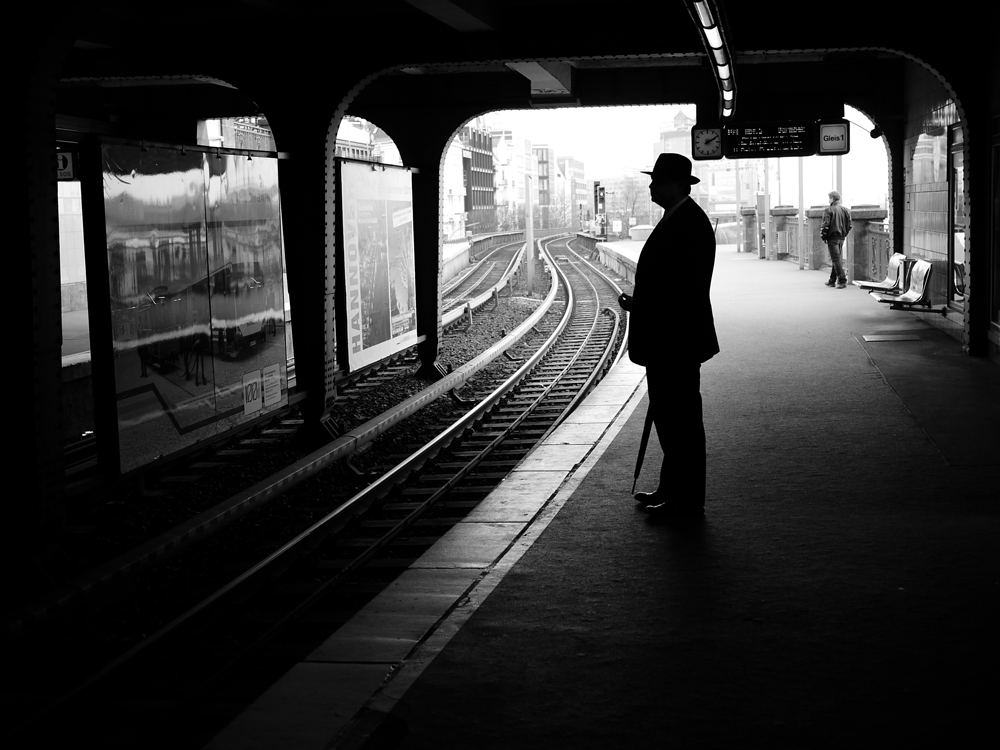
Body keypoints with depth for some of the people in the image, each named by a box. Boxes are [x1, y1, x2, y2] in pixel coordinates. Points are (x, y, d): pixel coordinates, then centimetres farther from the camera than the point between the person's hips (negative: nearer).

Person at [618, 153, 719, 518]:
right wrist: (638, 304, 9)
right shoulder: (675, 219, 16)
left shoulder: (690, 223, -17)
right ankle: (672, 489, 27)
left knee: (681, 418, -4)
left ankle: (687, 500, 3)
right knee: (667, 415, 17)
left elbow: (685, 286, -22)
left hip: (676, 340, -11)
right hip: (665, 339, 11)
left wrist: (639, 306, -19)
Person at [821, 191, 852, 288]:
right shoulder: (845, 210, 9)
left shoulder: (828, 210, -11)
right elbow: (849, 225, 10)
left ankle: (842, 280, -13)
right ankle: (832, 281, 22)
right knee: (837, 259, 14)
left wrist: (823, 236, -4)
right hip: (841, 238, 7)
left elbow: (825, 225, -15)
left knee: (836, 259, -6)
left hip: (832, 237, -7)